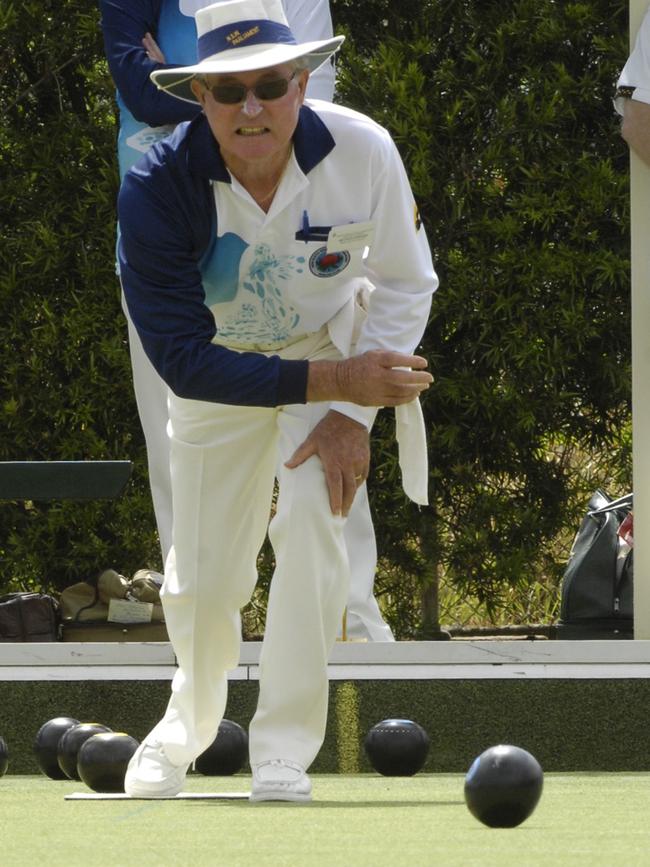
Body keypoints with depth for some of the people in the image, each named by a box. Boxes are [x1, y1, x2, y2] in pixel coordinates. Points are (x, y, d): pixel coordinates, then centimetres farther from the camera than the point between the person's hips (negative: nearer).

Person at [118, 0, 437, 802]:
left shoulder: (361, 151, -28)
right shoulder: (157, 188, -33)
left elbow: (406, 284, -11)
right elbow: (183, 360, -32)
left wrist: (353, 412, -20)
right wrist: (334, 382, -37)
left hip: (335, 343, 0)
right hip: (222, 370, 0)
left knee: (309, 515, -23)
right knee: (204, 574, 6)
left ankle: (285, 749, -12)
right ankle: (190, 719, 41)